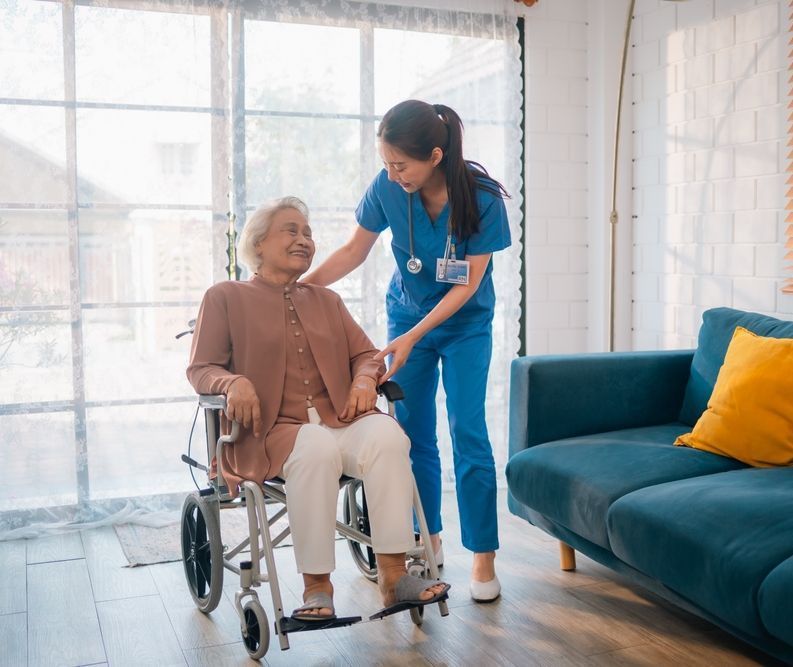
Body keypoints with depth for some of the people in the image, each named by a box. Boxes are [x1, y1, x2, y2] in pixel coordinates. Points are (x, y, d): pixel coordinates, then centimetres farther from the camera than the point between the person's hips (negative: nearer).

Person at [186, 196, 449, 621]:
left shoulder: (326, 300, 26)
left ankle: (393, 574, -29)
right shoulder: (225, 297, 12)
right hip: (272, 429, -4)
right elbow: (200, 369, 5)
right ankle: (316, 584, -26)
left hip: (338, 418, 4)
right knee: (317, 448, -38)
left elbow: (365, 354, 21)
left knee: (387, 435, -30)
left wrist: (365, 379, -4)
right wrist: (234, 383, -18)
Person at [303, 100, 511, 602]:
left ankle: (484, 558, 1)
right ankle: (429, 540, 21)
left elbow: (468, 284, -20)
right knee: (412, 432, 4)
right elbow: (354, 251, -3)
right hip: (407, 316, 3)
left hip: (465, 325, -3)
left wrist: (412, 337, -26)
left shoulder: (481, 197, -25)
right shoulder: (388, 188, -17)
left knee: (467, 431, -9)